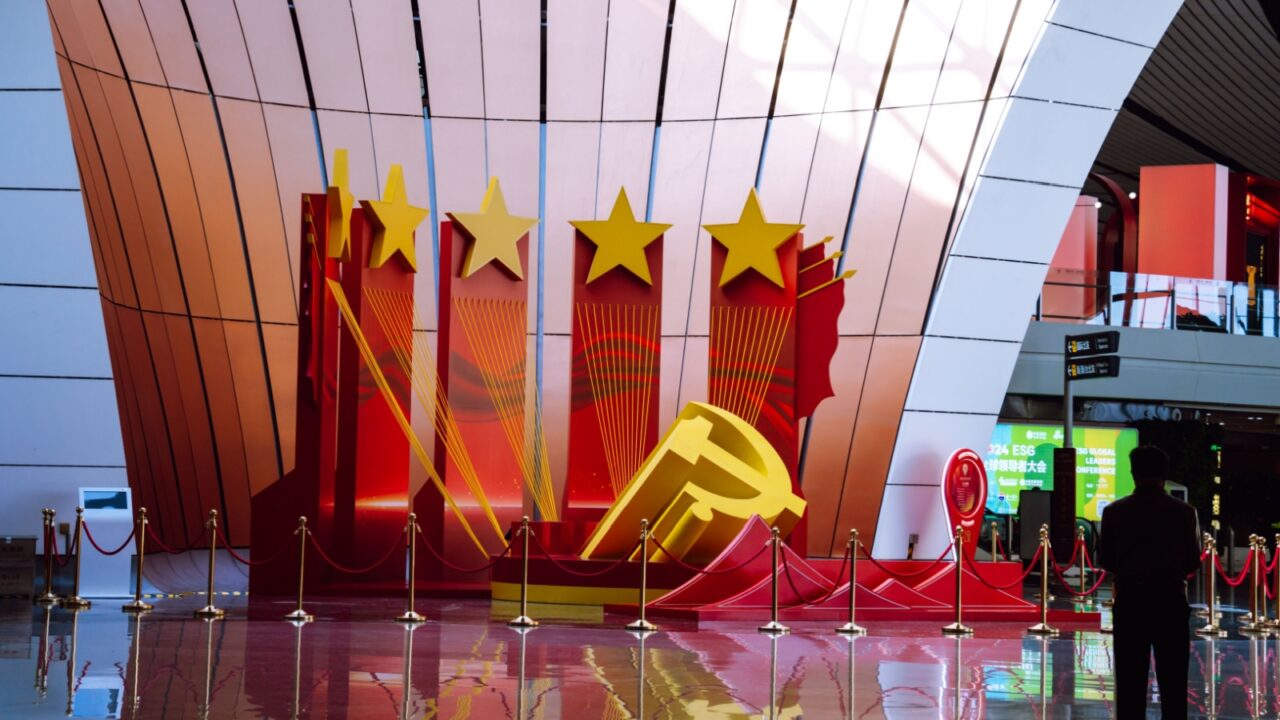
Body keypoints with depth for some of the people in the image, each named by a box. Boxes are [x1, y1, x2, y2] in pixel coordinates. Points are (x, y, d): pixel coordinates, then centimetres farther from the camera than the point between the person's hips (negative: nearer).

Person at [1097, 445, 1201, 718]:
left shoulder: (1114, 512, -5)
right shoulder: (1184, 512, -4)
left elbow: (1105, 560, 1)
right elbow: (1193, 561, 2)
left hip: (1130, 601, 0)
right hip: (1171, 601, 0)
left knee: (1130, 683, 5)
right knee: (1173, 683, 6)